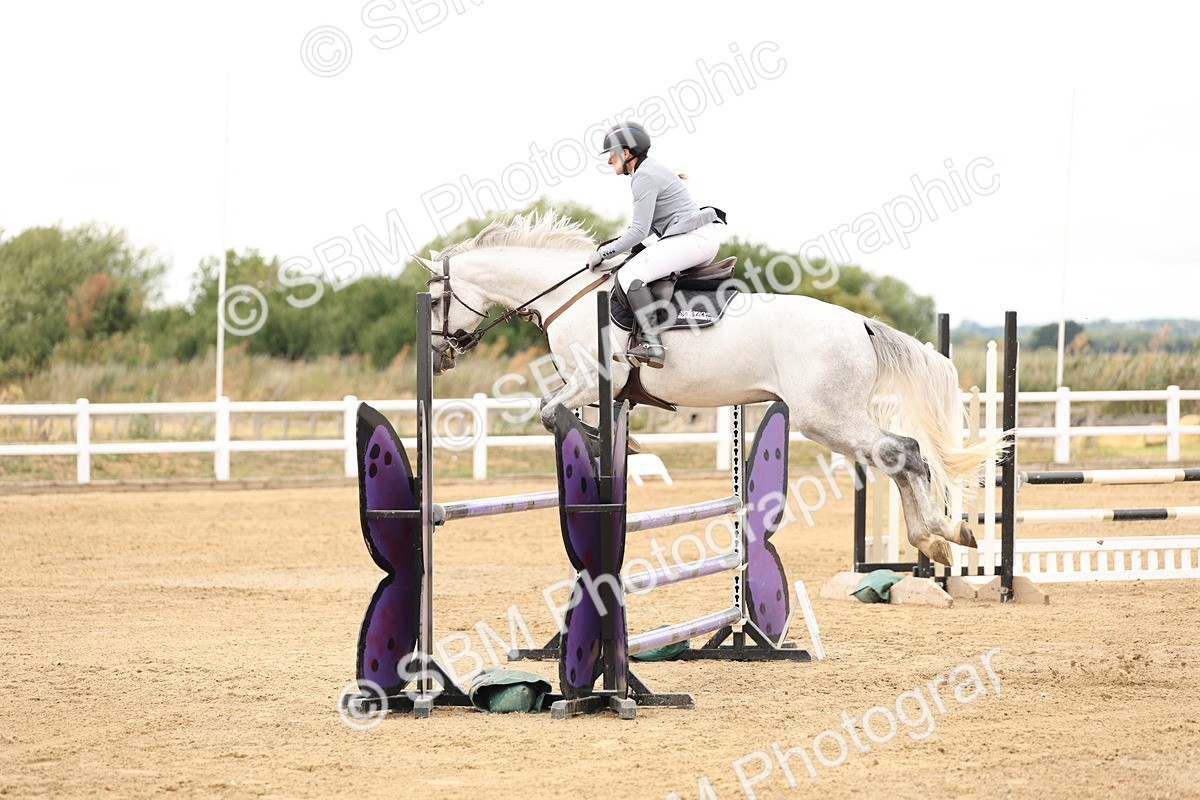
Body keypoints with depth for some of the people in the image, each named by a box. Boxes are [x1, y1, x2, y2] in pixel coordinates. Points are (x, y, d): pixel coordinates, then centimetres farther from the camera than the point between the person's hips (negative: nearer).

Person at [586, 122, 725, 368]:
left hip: (694, 238, -11)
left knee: (630, 275, -17)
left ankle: (653, 345, -27)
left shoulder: (644, 176, -13)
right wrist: (615, 242, 16)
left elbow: (640, 230, -16)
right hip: (701, 237, 11)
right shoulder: (649, 170, 20)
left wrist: (605, 253, -6)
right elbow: (647, 225, 26)